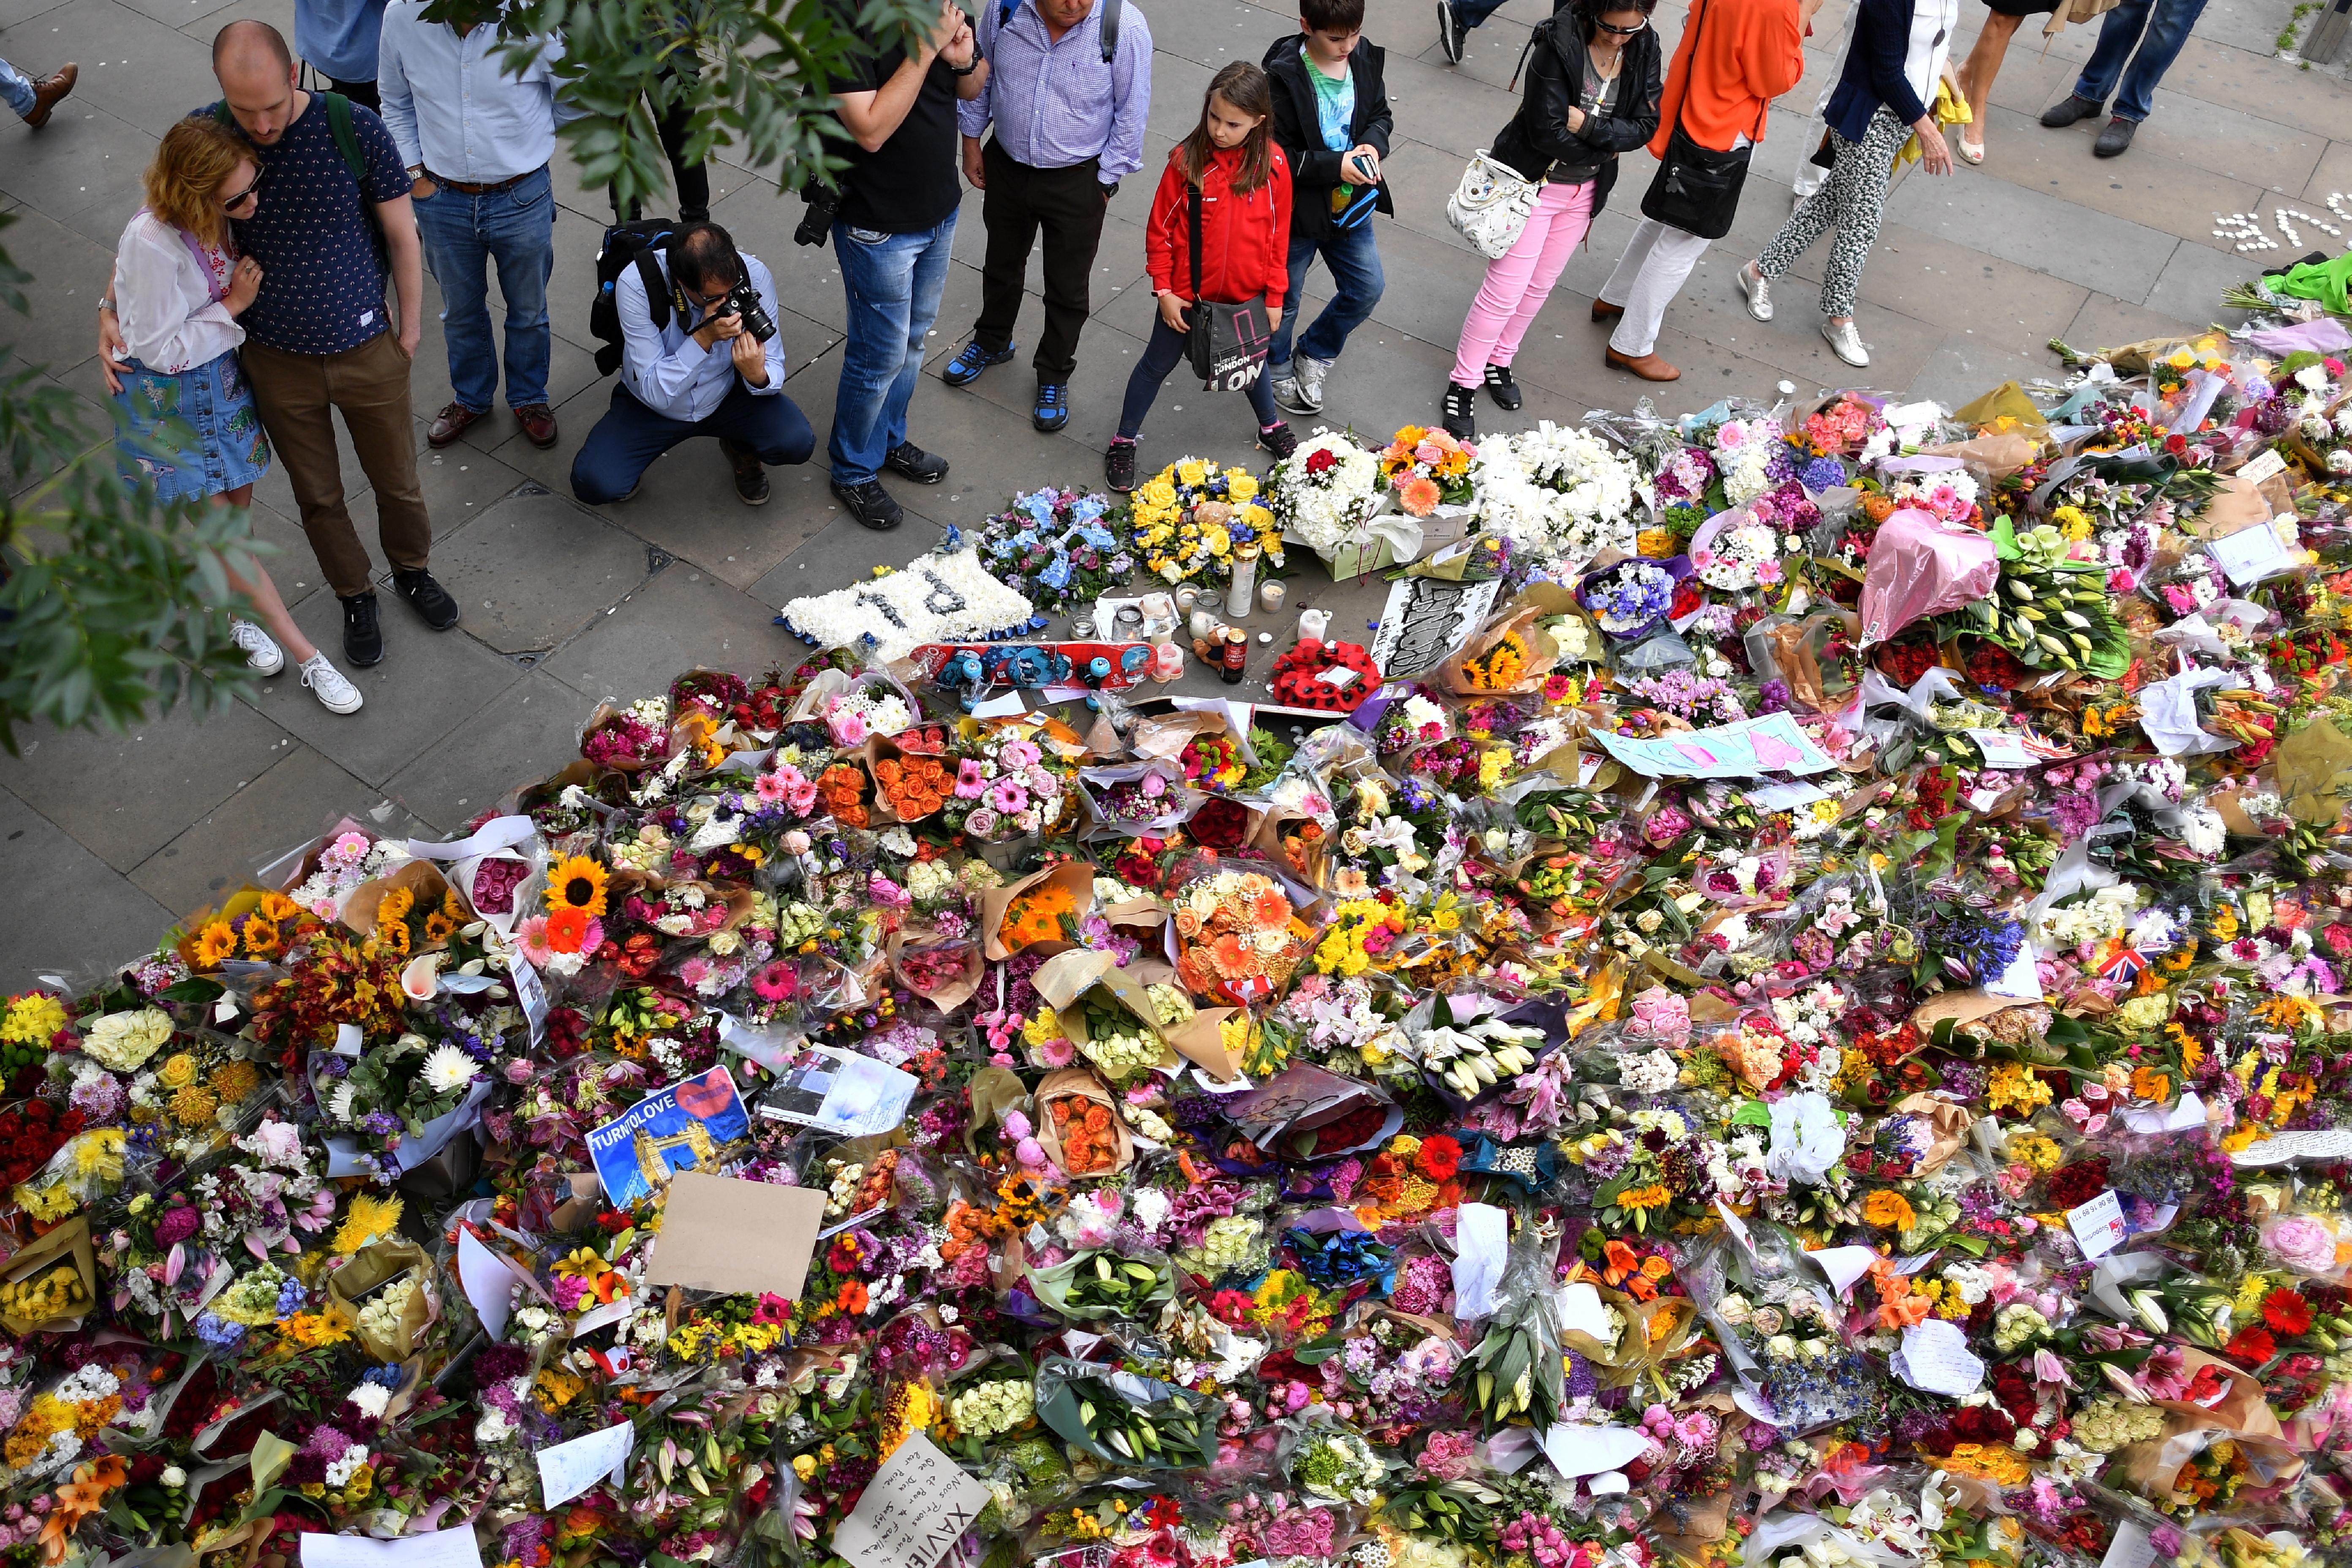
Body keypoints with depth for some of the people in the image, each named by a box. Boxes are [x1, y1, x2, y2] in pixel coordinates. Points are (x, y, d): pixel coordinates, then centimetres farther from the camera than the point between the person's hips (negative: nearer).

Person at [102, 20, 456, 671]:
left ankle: (411, 571, 46)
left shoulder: (355, 128, -18)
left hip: (367, 350, -1)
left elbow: (401, 233, -6)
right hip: (278, 362, 1)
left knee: (397, 481, 18)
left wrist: (410, 329, 0)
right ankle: (355, 596, 40)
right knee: (318, 495, 17)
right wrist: (112, 311, -9)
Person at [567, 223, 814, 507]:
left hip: (728, 395, 2)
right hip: (651, 406, -2)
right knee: (595, 483, -25)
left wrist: (758, 376, -40)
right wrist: (704, 338, -42)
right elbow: (654, 392, -29)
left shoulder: (754, 275, -24)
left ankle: (743, 450, 11)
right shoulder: (636, 284, -30)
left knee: (797, 442, -26)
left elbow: (774, 373, -15)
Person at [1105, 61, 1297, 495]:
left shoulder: (1272, 163, -13)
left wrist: (1275, 297, 1)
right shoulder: (1187, 159, -18)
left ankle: (1271, 427, 49)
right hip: (1187, 294, -2)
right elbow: (1160, 228, -9)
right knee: (1159, 363, 15)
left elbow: (1278, 234, -3)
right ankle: (1123, 443, 30)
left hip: (1246, 295, 2)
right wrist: (1164, 290, -9)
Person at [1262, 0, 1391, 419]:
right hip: (1297, 209, -5)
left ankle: (1314, 355, 38)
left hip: (1351, 204, 6)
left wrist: (1373, 144, -13)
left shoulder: (1365, 59, -7)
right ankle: (1278, 369, 41)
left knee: (1367, 288, 14)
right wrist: (1334, 166, -28)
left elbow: (1381, 114, 9)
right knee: (1284, 296, 13)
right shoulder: (1283, 77, -25)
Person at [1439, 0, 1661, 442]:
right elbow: (1547, 131, -27)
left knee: (1541, 285, 19)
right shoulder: (1559, 41, -25)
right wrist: (1606, 146, -16)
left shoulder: (1644, 48, -9)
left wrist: (1587, 126, -25)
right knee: (1505, 290, -2)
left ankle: (1499, 360, 40)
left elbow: (1645, 127, -11)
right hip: (1534, 183, -6)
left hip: (1585, 189, 6)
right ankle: (1463, 385, 13)